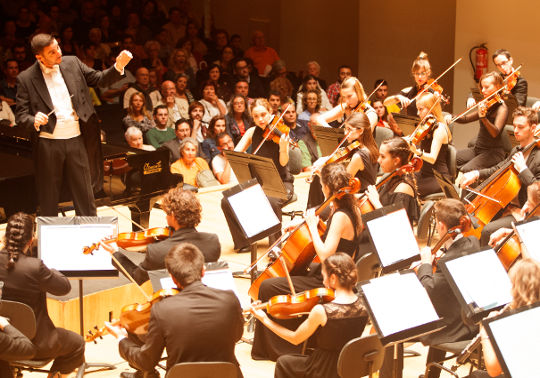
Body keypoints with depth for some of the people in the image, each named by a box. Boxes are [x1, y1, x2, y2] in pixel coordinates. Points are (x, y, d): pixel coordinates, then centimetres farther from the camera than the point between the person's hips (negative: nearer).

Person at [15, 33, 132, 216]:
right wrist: (34, 120, -25)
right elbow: (21, 115, -3)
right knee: (48, 198, 7)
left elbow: (99, 79, 11)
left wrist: (118, 67, -8)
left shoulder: (72, 63, 4)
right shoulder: (26, 78, -4)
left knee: (84, 194, 8)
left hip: (76, 140, 2)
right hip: (48, 144, -2)